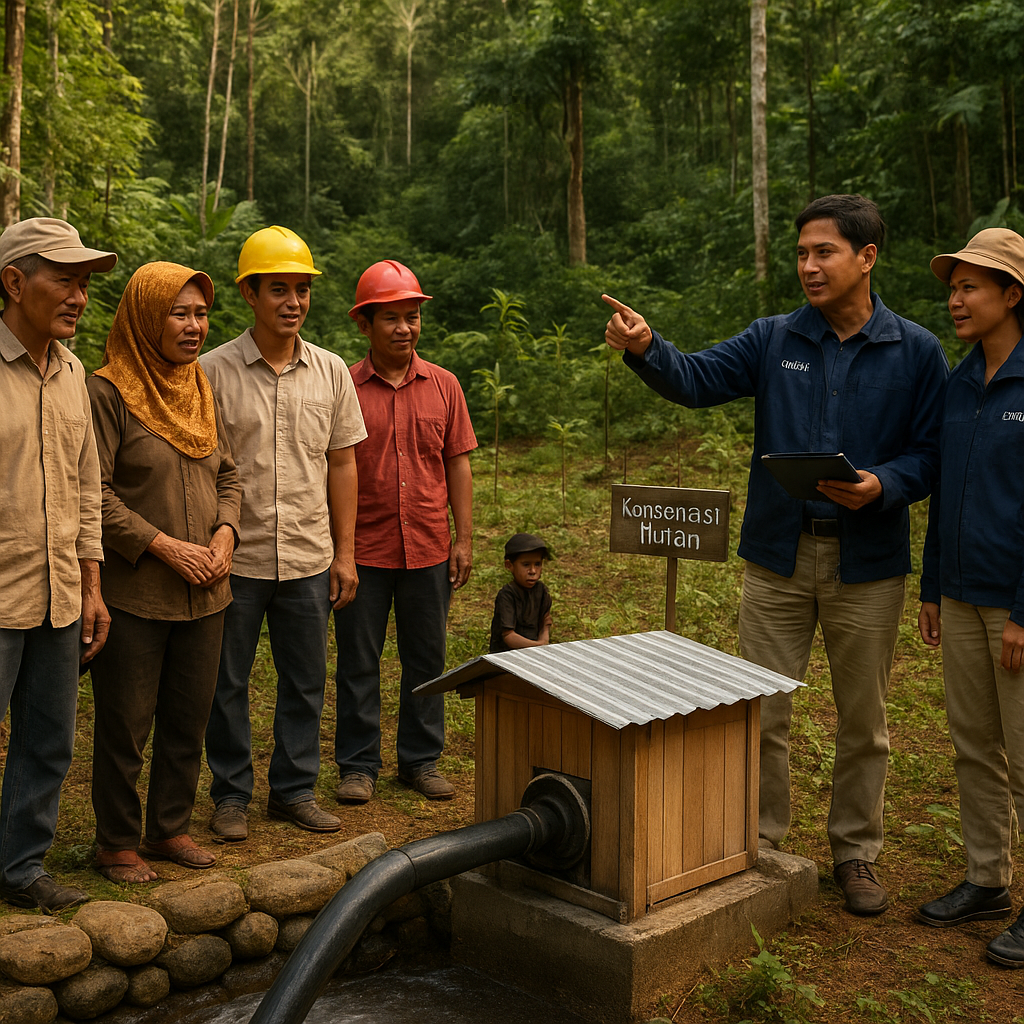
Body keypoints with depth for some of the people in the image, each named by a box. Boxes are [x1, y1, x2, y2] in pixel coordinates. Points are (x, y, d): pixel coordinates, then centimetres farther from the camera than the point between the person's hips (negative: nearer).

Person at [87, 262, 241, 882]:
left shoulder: (202, 389, 11)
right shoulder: (108, 392, -10)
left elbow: (228, 474, 16)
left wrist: (224, 534, -2)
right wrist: (166, 546, -17)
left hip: (205, 591, 6)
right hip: (132, 592, -6)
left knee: (190, 720, 14)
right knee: (126, 725, 5)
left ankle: (170, 828, 30)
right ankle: (117, 843, 21)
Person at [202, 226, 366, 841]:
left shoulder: (331, 371, 5)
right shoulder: (214, 371, -5)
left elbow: (341, 463, 8)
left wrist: (344, 552, 7)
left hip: (309, 558, 3)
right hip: (235, 557, -3)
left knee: (306, 680, 12)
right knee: (228, 682, 9)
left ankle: (295, 789, 27)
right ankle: (231, 795, 25)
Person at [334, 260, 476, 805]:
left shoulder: (443, 385, 5)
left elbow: (457, 464, 8)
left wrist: (464, 537, 4)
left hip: (428, 549, 2)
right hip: (362, 549, -2)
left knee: (426, 658, 11)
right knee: (358, 662, 7)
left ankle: (421, 759, 25)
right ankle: (358, 765, 20)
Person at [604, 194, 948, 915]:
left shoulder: (916, 352, 0)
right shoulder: (774, 340, 3)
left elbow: (932, 452, -1)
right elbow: (698, 378, -9)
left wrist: (882, 485, -21)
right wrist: (645, 348, -29)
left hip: (867, 563, -1)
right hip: (778, 557, 1)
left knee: (863, 719, 12)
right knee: (762, 712, 7)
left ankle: (857, 852, 31)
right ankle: (760, 843, 25)